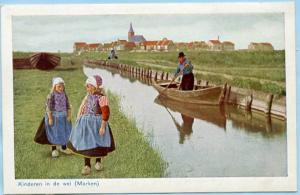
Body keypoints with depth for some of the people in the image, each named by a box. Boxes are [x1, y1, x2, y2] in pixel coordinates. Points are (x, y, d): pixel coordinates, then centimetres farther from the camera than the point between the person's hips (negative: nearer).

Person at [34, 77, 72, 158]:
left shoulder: (64, 95, 0)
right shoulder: (51, 95, -16)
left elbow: (68, 106, 6)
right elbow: (48, 107, -16)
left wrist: (69, 115, 2)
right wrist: (50, 118, -17)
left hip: (63, 116, 5)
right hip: (54, 116, -5)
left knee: (64, 132, 13)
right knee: (54, 133, 7)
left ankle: (63, 147, 33)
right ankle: (54, 149, 22)